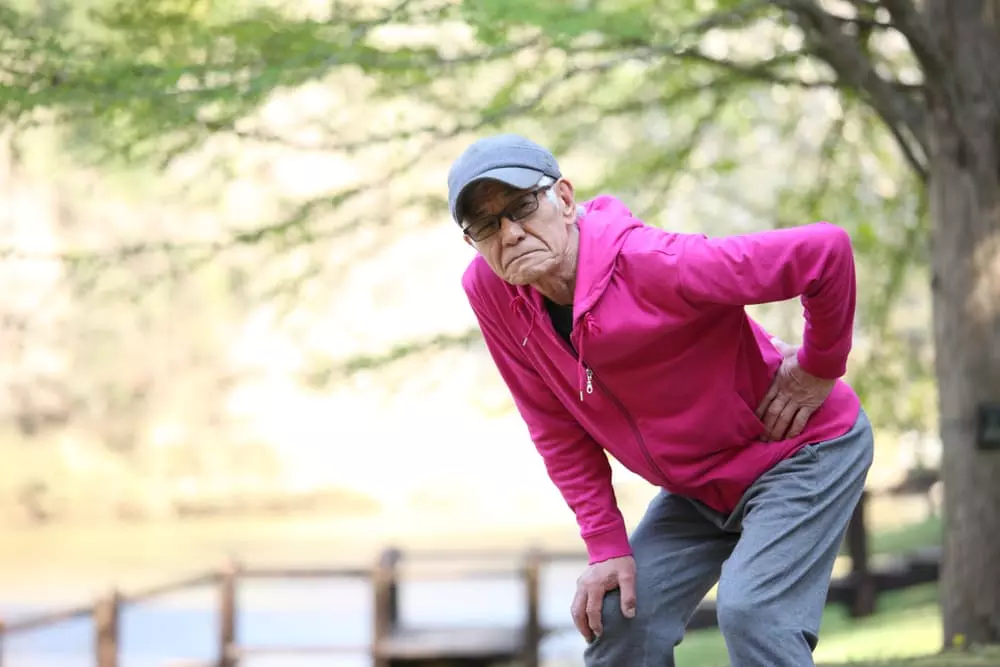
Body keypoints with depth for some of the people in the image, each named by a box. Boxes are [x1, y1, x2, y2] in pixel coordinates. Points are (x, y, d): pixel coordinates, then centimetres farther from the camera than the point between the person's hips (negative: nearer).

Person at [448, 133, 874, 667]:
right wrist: (606, 544, -7)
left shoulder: (655, 264, -34)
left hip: (804, 449, -7)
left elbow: (824, 251, -32)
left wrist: (819, 368, -18)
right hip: (697, 489, 7)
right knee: (615, 615, -2)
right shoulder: (486, 290, -14)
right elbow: (559, 431, -3)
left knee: (751, 612, -24)